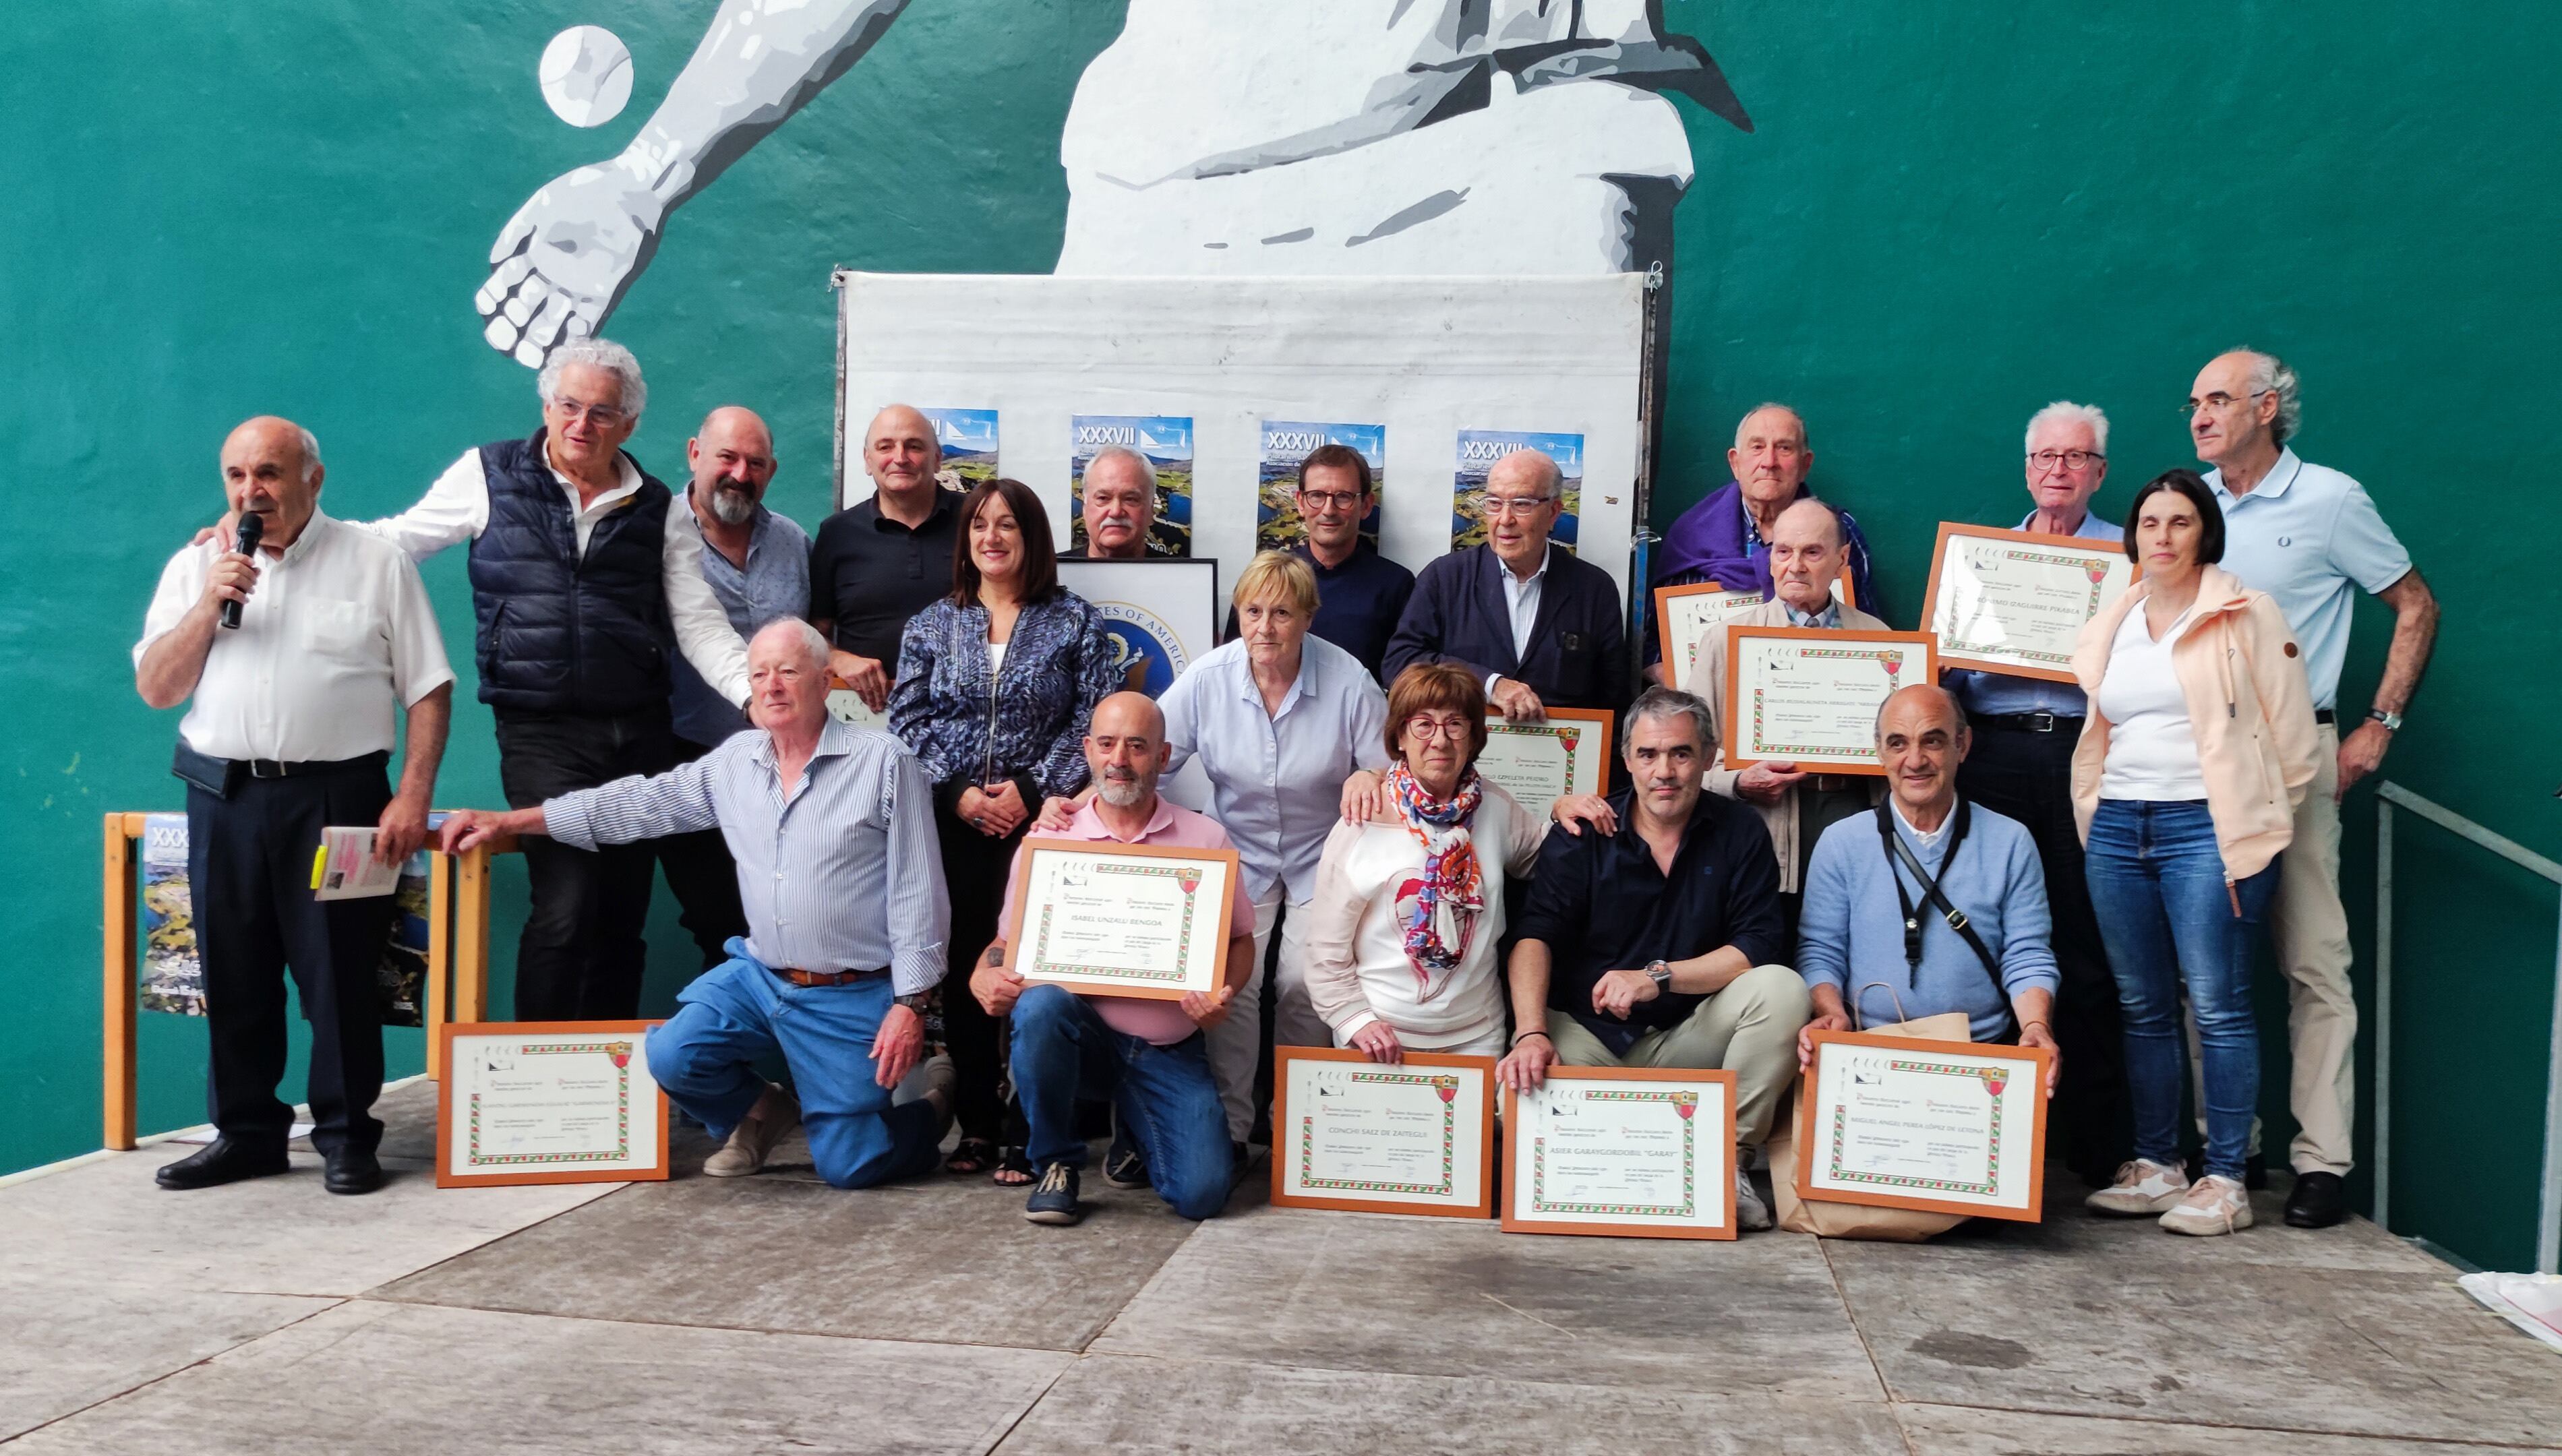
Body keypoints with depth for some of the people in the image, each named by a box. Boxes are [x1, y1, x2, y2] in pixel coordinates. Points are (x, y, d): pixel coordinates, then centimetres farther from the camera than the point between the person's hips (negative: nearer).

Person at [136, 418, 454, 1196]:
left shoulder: (376, 563, 2)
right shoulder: (195, 565, 11)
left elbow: (429, 690, -1)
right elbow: (155, 690, 7)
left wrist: (414, 796, -10)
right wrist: (209, 606, -7)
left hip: (337, 796, -3)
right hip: (225, 797, 4)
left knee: (340, 975, -2)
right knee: (234, 976, 9)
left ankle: (347, 1137, 10)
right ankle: (245, 1132, 22)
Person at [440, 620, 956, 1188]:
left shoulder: (883, 762, -11)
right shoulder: (734, 760, 6)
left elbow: (916, 893, -12)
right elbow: (641, 803, 9)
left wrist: (910, 1003, -16)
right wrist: (509, 820, 6)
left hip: (854, 996, -5)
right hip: (759, 975, 5)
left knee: (846, 1166, -7)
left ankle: (934, 1108, 27)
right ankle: (761, 1113, 18)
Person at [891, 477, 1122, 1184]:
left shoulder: (1076, 622, 5)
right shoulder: (931, 626, 12)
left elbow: (1094, 722, -2)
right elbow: (905, 723, 6)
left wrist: (1032, 788, -11)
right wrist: (958, 793, -7)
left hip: (1042, 822, -2)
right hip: (954, 826, 3)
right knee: (962, 971, 3)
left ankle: (1025, 1132, 1)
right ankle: (977, 1125, 14)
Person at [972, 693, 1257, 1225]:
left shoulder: (1206, 840, 2)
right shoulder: (1046, 842, 2)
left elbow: (1240, 940, 8)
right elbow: (1008, 942, 7)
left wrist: (1222, 994, -14)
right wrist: (984, 978, -16)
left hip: (1170, 1052, 0)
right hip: (1080, 1035, 0)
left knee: (1200, 1194, -18)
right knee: (1039, 1003, -35)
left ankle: (1143, 1136, 21)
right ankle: (1057, 1164, -9)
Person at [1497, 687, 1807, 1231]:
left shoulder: (1740, 833, 1)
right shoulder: (1580, 836, -2)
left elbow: (1761, 946, -9)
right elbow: (1534, 940, -13)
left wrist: (1658, 977, -21)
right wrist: (1531, 1033, -30)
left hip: (1691, 1038, 1)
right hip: (1587, 1033, -1)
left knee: (1783, 989, -25)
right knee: (1519, 1094, -31)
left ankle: (1730, 1161, -13)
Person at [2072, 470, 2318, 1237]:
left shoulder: (2247, 615, 0)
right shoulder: (2110, 626, 15)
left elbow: (2290, 734, -1)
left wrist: (2256, 820, 2)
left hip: (2206, 827, -5)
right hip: (2117, 828, 5)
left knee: (2216, 1006, -6)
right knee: (2142, 1007, 8)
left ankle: (2225, 1181, 2)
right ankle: (2155, 1167, 17)